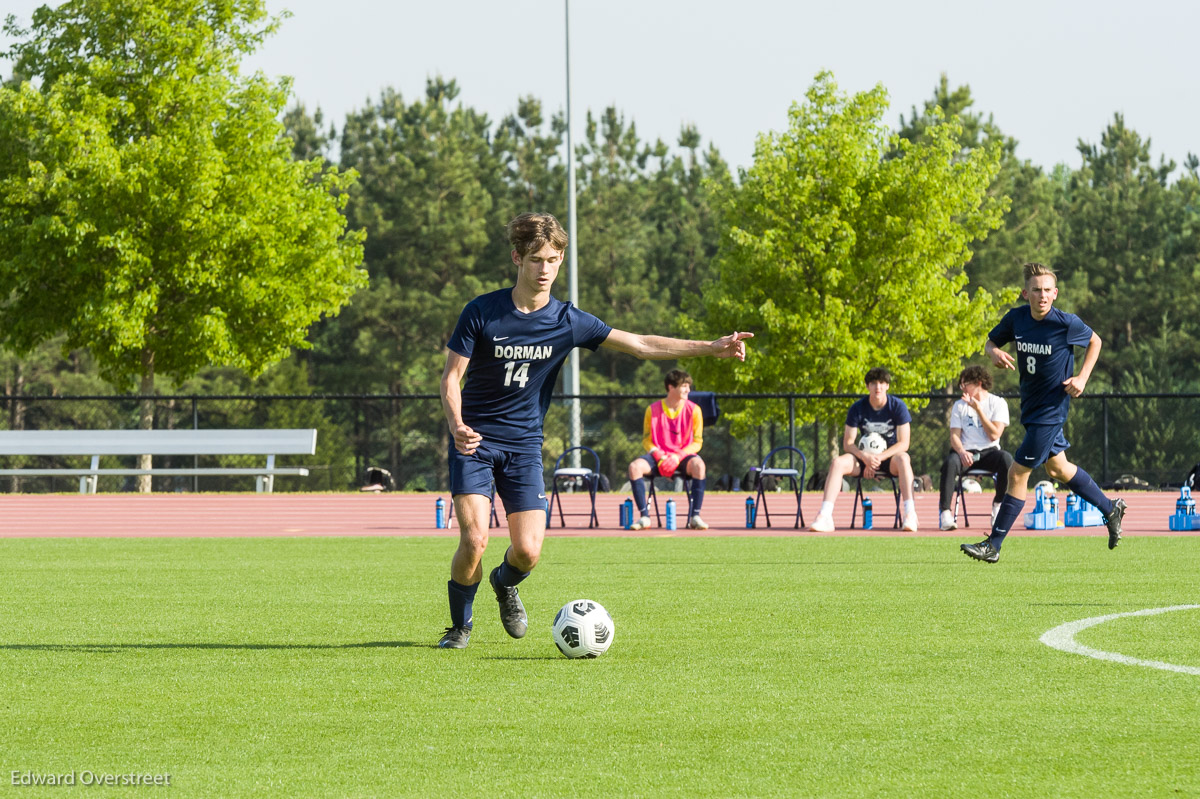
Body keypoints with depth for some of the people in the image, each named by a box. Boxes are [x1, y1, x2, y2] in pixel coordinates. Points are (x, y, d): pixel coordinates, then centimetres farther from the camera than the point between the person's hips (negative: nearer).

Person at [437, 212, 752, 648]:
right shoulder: (481, 313, -9)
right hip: (474, 440, -2)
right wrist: (457, 425, -28)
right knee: (474, 539, -18)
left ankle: (505, 583, 29)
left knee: (528, 551, -9)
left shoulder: (568, 321, -2)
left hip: (524, 445, 2)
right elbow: (451, 376, -7)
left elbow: (638, 345, 1)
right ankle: (460, 625, 8)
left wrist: (712, 348, -5)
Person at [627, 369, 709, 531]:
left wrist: (677, 457, -17)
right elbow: (646, 440, 4)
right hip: (658, 456, 1)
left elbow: (697, 442, -1)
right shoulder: (653, 410, 1)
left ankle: (695, 516, -31)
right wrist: (659, 457, -16)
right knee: (635, 466, -29)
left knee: (698, 464, -37)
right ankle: (644, 516, -23)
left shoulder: (693, 410, -1)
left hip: (683, 457, -1)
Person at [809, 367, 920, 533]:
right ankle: (825, 517, -36)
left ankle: (910, 514, -47)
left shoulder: (898, 406, -7)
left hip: (890, 457, -2)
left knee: (903, 458, -38)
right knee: (838, 462, -26)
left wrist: (879, 457, -24)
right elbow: (848, 443, -3)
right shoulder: (857, 408, -2)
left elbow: (903, 444, -10)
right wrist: (865, 457, -24)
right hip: (865, 458, 2)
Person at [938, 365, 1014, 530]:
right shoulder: (959, 405, 12)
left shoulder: (998, 403, 5)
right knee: (950, 462, -34)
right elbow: (954, 436, 3)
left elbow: (994, 435, -6)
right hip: (965, 452, 1)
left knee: (1006, 459, -34)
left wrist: (978, 409, -12)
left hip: (989, 452, -1)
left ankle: (998, 505, -15)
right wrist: (961, 451, -20)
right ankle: (945, 511, -34)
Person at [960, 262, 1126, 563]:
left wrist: (1082, 378, -11)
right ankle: (1110, 509, 41)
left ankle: (993, 545, 0)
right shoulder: (1016, 318, -7)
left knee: (1017, 474, -7)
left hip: (1051, 409, -7)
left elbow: (1095, 341, 0)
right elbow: (991, 341, 8)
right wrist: (994, 352, -16)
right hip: (1031, 405, 7)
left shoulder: (1067, 323, -18)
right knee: (1057, 468, 21)